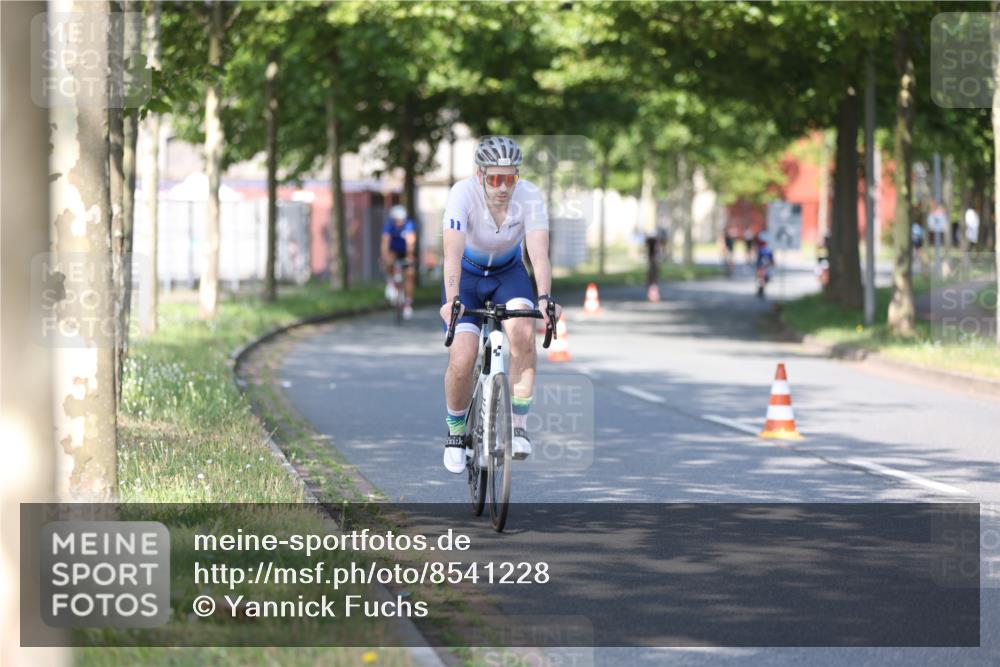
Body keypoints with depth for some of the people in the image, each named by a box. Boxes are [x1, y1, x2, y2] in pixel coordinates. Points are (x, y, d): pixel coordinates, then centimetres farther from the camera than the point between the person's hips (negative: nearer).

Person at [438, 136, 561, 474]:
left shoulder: (530, 196, -24)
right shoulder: (463, 193, -29)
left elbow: (539, 253, -34)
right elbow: (452, 252, -40)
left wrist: (544, 299, -51)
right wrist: (451, 301, -55)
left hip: (509, 274, 1)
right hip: (466, 276, -1)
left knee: (522, 330, -30)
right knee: (461, 360, -17)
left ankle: (518, 426, -18)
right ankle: (456, 431, 12)